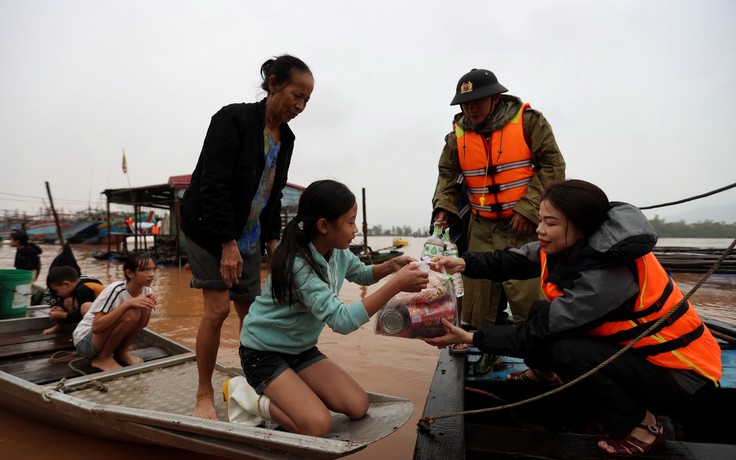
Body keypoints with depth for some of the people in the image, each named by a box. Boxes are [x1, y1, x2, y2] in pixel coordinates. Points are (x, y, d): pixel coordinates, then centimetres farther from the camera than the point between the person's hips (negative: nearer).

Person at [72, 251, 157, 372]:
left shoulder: (146, 290, -7)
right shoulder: (116, 290, -25)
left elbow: (141, 324, 1)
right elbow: (97, 327, -30)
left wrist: (148, 306, -18)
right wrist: (127, 304, -37)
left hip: (110, 340, 6)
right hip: (85, 341, -6)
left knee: (143, 309, -17)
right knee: (131, 313, -29)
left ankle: (123, 352, 0)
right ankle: (103, 358, -11)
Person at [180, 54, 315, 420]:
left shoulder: (285, 138, 5)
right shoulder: (233, 120, -17)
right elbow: (213, 186, -22)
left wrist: (272, 238, 5)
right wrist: (228, 243, -23)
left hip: (249, 236, 6)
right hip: (209, 229, -6)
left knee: (251, 311, 7)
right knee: (218, 308, -9)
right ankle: (204, 396, 8)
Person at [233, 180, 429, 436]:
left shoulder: (338, 253, -5)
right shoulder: (297, 264, -30)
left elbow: (362, 274, 16)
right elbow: (341, 320, -37)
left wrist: (389, 267, -6)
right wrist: (396, 285, -37)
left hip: (301, 349, 8)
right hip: (264, 352, -8)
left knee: (358, 407, -3)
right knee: (318, 425, -22)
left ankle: (284, 391, 12)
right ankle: (253, 397, 1)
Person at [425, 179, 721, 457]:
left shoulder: (605, 276, -34)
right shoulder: (577, 243, -9)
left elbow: (538, 331, -30)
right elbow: (515, 261, -10)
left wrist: (472, 339, -25)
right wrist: (465, 263, -26)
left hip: (676, 370, -8)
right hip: (633, 345, 8)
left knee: (565, 350, -30)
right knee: (542, 310, 1)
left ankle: (641, 425, -6)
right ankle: (547, 372, 28)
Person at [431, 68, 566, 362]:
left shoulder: (527, 121, -6)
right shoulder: (458, 134, 5)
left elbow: (553, 166, -7)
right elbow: (447, 175, 10)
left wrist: (529, 208, -15)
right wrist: (444, 208, -8)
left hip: (525, 226, -4)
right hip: (481, 227, 4)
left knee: (527, 293, -8)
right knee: (478, 288, 7)